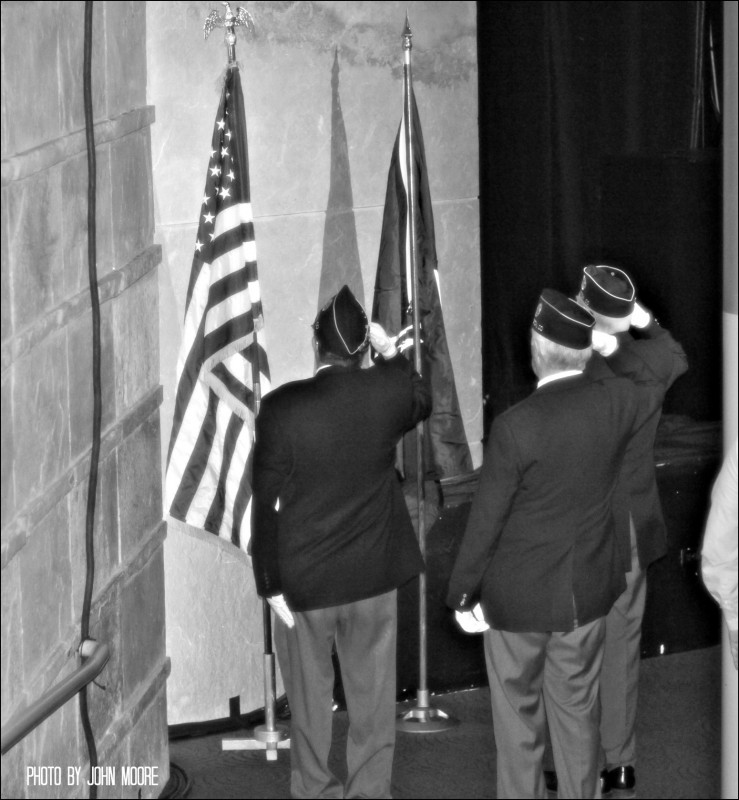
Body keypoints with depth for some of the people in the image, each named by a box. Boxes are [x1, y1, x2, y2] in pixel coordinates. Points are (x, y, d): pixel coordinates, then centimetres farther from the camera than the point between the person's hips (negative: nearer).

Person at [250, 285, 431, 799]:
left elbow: (266, 503, -13)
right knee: (373, 696, 14)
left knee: (310, 699, 15)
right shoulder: (388, 390, -11)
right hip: (374, 575, 2)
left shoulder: (282, 407, -18)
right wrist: (391, 351, 18)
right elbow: (423, 402, 16)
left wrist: (270, 582, -5)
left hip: (303, 581, -2)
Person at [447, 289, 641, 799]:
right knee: (578, 710, 18)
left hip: (518, 597, -4)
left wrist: (463, 594, -4)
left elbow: (485, 522, -16)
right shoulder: (621, 402, -13)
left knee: (518, 716, 13)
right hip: (588, 593, 4)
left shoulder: (516, 426, -24)